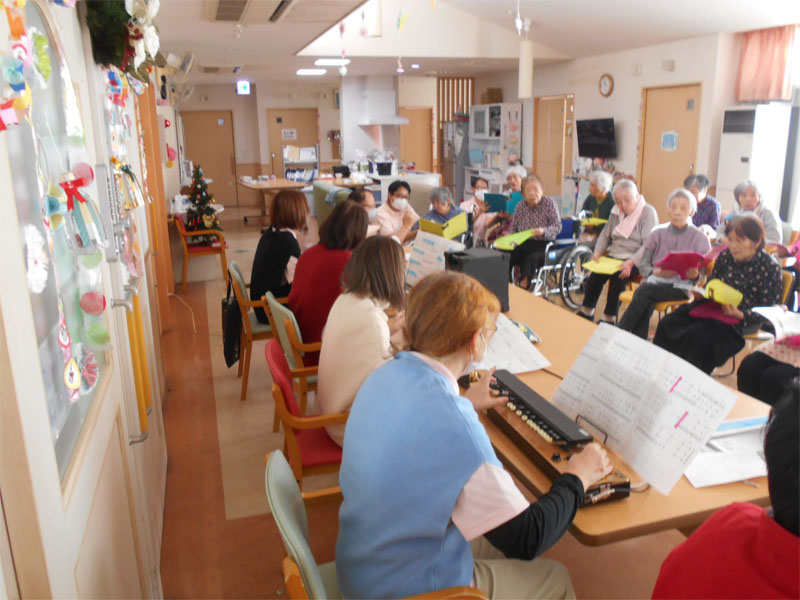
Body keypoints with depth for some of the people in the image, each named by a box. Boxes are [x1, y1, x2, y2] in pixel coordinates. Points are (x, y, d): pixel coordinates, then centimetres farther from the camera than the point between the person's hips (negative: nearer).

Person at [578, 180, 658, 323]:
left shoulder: (648, 213, -7)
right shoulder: (616, 212, 13)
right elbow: (605, 234, 18)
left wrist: (631, 263, -28)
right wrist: (598, 252, -2)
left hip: (636, 261, -5)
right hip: (613, 256, 5)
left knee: (617, 276, -31)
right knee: (595, 274, -21)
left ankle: (609, 318, -20)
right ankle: (586, 312, -7)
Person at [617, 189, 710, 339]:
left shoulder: (699, 238, 3)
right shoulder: (657, 233, 11)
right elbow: (643, 265, 6)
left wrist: (694, 275, -24)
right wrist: (656, 271, -17)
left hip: (681, 287, -2)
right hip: (655, 281, 2)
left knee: (646, 290, -32)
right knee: (647, 304, -34)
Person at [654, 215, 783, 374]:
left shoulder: (770, 267, -11)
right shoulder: (725, 256, 3)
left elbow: (769, 310, -8)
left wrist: (740, 314, -24)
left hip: (745, 318, -6)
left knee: (698, 334, -30)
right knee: (667, 324, -14)